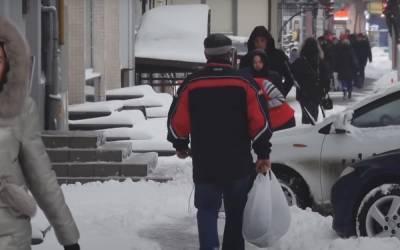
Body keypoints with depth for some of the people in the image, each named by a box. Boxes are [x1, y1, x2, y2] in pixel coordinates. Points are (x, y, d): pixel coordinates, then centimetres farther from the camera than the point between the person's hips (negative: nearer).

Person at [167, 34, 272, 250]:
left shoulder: (191, 84, -4)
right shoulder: (245, 83, -5)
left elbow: (177, 122, -1)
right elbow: (260, 122, -7)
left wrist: (180, 146, 18)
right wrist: (263, 155, 3)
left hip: (204, 165, 0)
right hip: (239, 165, 0)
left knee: (207, 209, 7)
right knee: (236, 212, 15)